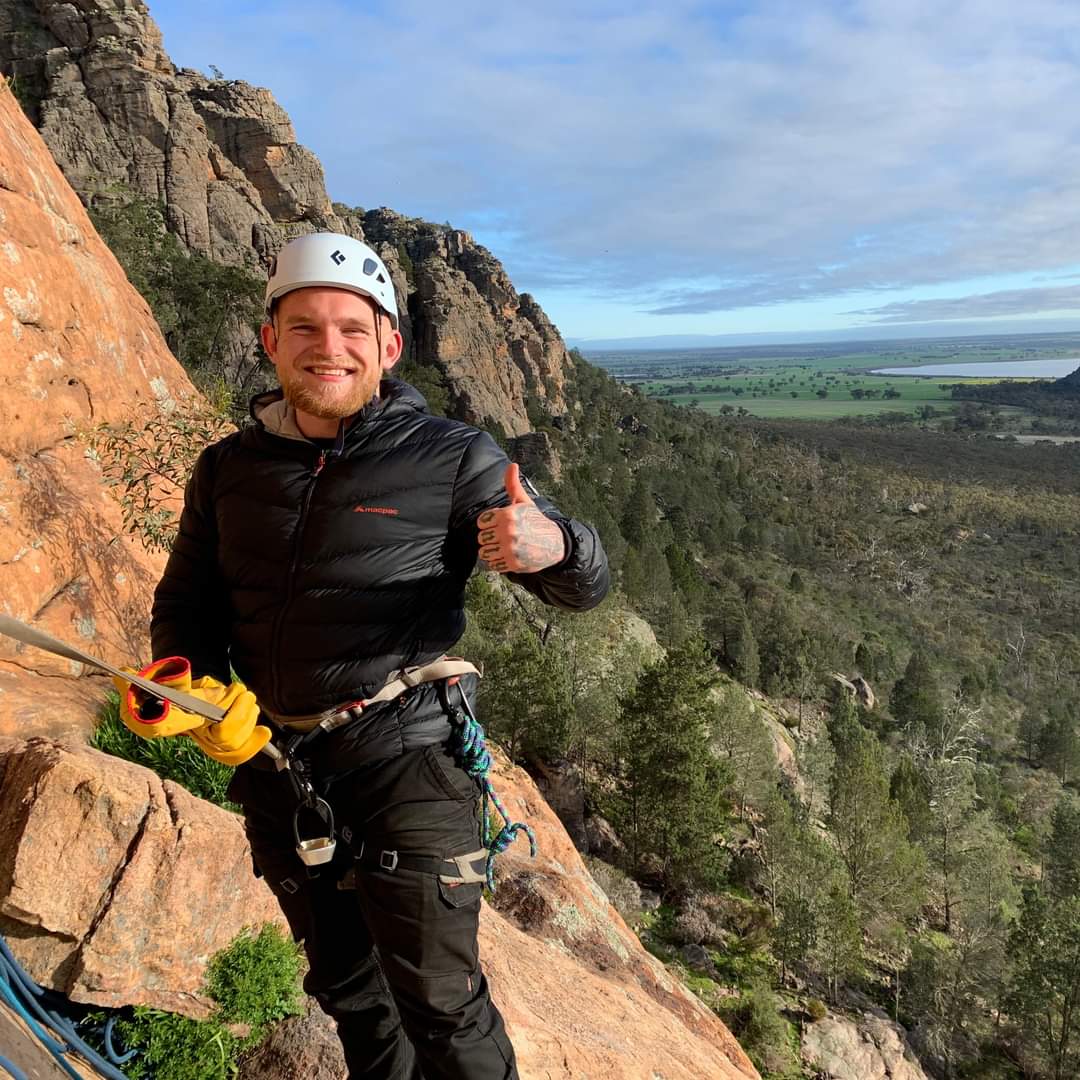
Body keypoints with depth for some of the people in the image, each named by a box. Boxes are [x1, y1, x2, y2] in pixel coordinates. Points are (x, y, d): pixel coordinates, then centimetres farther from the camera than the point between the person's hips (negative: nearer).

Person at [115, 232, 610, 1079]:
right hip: (274, 763, 5)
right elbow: (186, 595, 13)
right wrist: (183, 676, -9)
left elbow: (586, 586, -11)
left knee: (440, 1003, 5)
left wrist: (550, 547, -35)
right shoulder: (229, 468, 3)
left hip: (404, 755, -5)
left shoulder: (451, 459, -11)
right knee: (346, 986, 24)